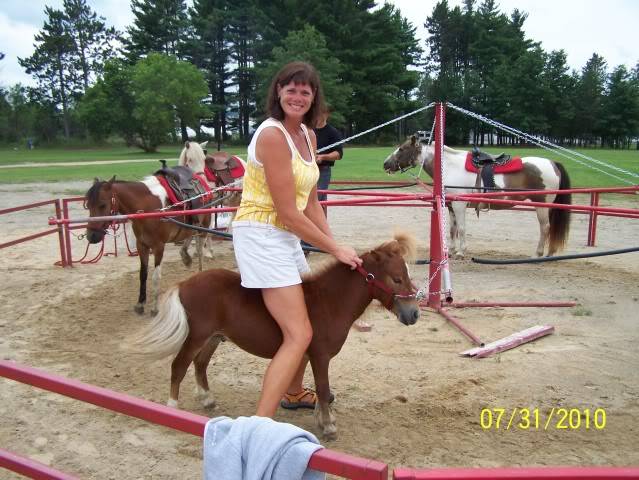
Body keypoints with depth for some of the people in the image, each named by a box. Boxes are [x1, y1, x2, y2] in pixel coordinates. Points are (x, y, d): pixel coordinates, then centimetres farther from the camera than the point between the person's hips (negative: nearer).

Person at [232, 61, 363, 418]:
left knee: (311, 310, 25)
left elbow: (311, 204, 10)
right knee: (299, 335, -15)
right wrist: (335, 249, -14)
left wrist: (335, 245, 1)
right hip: (261, 235, -10)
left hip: (287, 237, 10)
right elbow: (288, 213, -21)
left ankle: (293, 391, 46)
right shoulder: (272, 134, -19)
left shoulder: (308, 136, 8)